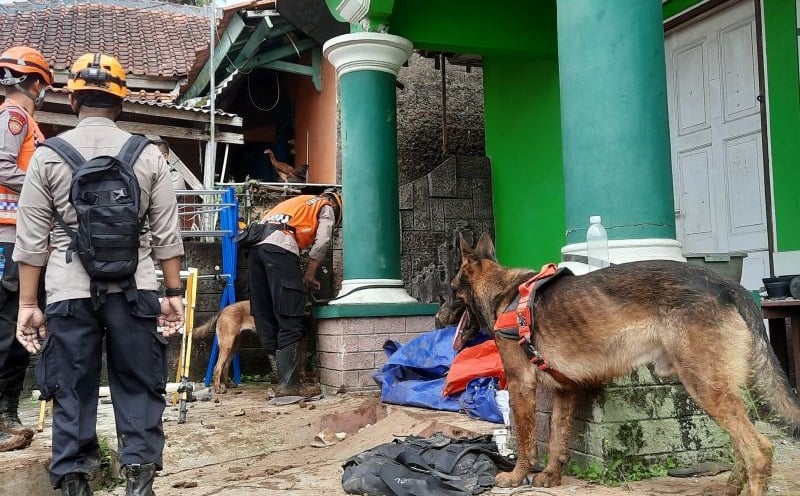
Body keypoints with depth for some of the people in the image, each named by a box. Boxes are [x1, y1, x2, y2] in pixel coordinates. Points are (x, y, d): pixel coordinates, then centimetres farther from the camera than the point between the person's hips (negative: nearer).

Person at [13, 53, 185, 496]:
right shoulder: (148, 155, 4)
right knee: (138, 388, 8)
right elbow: (167, 234, 3)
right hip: (134, 290, 0)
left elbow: (31, 238, 2)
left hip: (70, 292, 0)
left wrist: (28, 304, 6)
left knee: (72, 393, 8)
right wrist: (174, 293, 8)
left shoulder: (47, 155, 3)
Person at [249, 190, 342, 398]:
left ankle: (283, 377, 11)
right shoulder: (327, 207, 19)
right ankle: (289, 384, -8)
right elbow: (321, 242, 4)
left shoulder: (301, 202, 37)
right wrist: (310, 275, 12)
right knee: (289, 322, -6)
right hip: (279, 248, -8)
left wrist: (302, 276, 23)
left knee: (266, 318, 7)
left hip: (257, 245, 8)